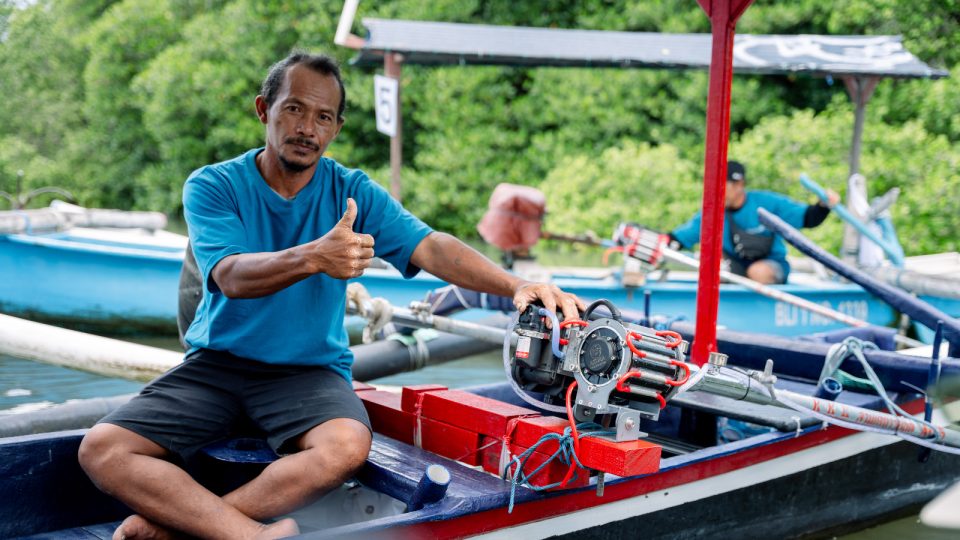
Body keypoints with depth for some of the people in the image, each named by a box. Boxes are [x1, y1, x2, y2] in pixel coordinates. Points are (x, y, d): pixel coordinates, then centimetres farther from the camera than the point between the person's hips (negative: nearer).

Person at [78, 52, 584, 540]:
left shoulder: (352, 193, 2)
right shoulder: (211, 186, -2)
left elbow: (430, 247, -12)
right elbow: (233, 277, -19)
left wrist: (515, 286, -30)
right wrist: (314, 257, -39)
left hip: (310, 370, 0)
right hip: (216, 361, 1)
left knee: (346, 446, -34)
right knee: (102, 450, -20)